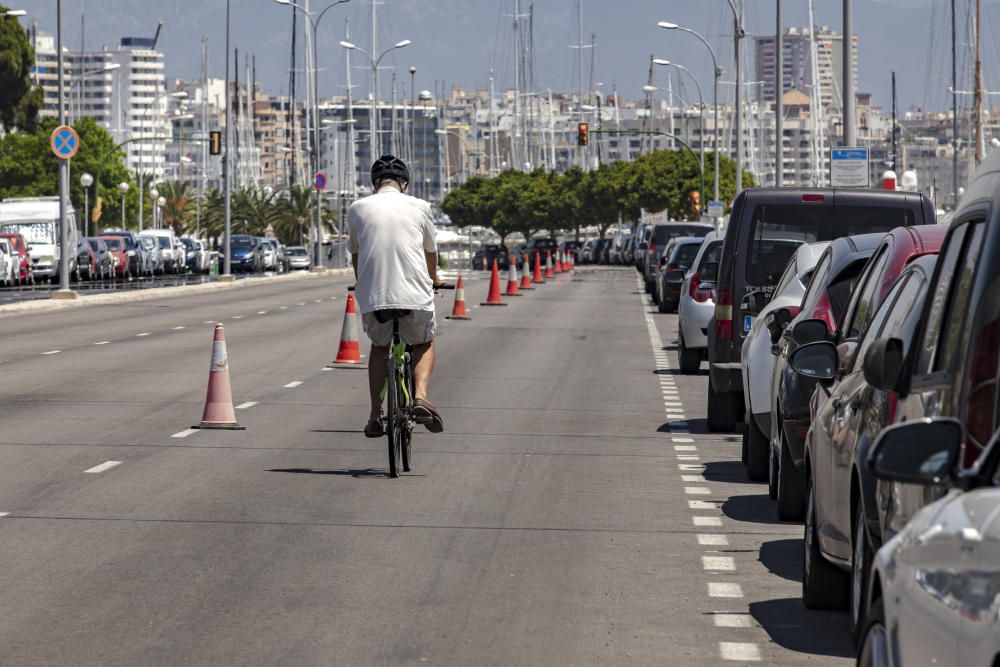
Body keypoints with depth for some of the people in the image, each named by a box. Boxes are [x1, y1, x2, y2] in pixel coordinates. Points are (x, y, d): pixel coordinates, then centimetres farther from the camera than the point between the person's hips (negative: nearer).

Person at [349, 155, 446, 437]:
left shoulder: (358, 209, 10)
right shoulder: (419, 207, 9)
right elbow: (431, 251, 24)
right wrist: (433, 279, 45)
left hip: (372, 295, 1)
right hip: (415, 294, -1)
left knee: (379, 347, 27)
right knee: (424, 344, 24)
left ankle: (375, 415, 17)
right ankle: (420, 396, -1)